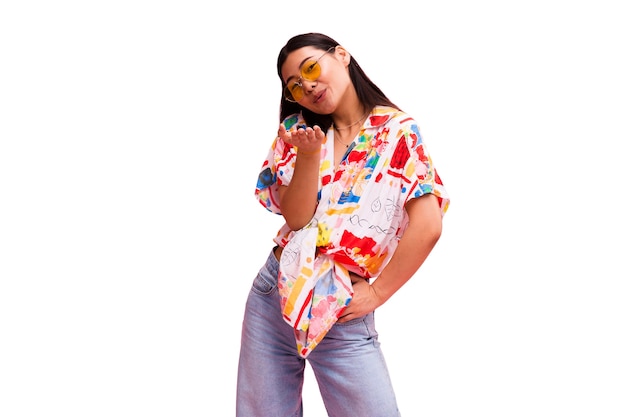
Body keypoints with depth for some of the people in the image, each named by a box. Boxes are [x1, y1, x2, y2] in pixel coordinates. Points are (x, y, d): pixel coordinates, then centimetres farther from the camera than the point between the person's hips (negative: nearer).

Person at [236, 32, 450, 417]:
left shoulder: (397, 130, -4)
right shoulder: (298, 129, 8)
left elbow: (428, 225, -12)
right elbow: (295, 217, -2)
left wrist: (377, 293, -8)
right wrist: (309, 154, -17)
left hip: (342, 309, -3)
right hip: (273, 292, 4)